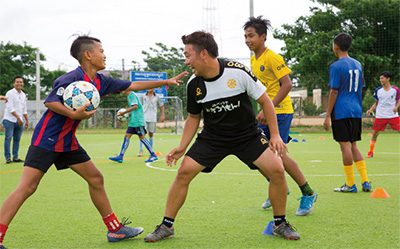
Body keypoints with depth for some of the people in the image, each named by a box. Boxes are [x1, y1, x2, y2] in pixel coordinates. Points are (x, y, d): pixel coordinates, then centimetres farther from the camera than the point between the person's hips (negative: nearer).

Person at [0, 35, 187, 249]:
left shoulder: (100, 82, 7)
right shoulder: (72, 78, -18)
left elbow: (133, 86, 16)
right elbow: (50, 102, -20)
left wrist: (166, 82, 19)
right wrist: (75, 115, -33)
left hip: (68, 142, 9)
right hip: (46, 140, -9)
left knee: (96, 179, 10)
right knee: (27, 187, -15)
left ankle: (115, 229, 20)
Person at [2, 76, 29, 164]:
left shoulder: (23, 95, 15)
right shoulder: (10, 93, -6)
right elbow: (10, 108, -14)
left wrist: (27, 120, 20)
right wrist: (18, 118, -19)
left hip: (20, 121, 6)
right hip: (9, 120, -6)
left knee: (17, 139, 6)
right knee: (8, 138, -8)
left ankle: (15, 157, 11)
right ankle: (8, 157, -5)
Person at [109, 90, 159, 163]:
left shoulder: (132, 95, -12)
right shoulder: (129, 96, 18)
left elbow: (135, 106, -23)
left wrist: (124, 112, -17)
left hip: (138, 121, -10)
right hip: (133, 121, 10)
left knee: (142, 137, -6)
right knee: (127, 136, 4)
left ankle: (153, 155, 2)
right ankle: (120, 156, 3)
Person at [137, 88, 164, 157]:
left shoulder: (157, 97, 5)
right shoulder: (143, 96, 6)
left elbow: (161, 106, 13)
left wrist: (162, 115, 7)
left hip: (152, 118, 0)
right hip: (144, 118, 0)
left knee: (151, 134, 5)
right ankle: (141, 150, -5)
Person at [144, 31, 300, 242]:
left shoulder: (238, 72, -19)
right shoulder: (193, 85, -9)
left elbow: (264, 100, -8)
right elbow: (194, 117, 8)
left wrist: (275, 135, -11)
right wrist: (182, 147, -1)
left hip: (247, 135, -2)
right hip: (212, 137, 2)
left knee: (276, 170, -18)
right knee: (184, 172, -13)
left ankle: (280, 224, 4)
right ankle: (166, 226, 3)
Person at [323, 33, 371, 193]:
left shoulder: (336, 66, -10)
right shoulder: (357, 64, 12)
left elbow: (334, 92, -12)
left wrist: (328, 116, -9)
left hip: (341, 112, -7)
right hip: (356, 111, 7)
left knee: (345, 146, -3)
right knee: (353, 146, 13)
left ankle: (350, 185, 0)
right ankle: (365, 182, 9)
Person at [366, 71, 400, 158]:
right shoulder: (378, 90, 3)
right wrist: (370, 110, -1)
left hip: (393, 115, -1)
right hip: (380, 116, 1)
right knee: (375, 133, -1)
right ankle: (370, 152, 15)